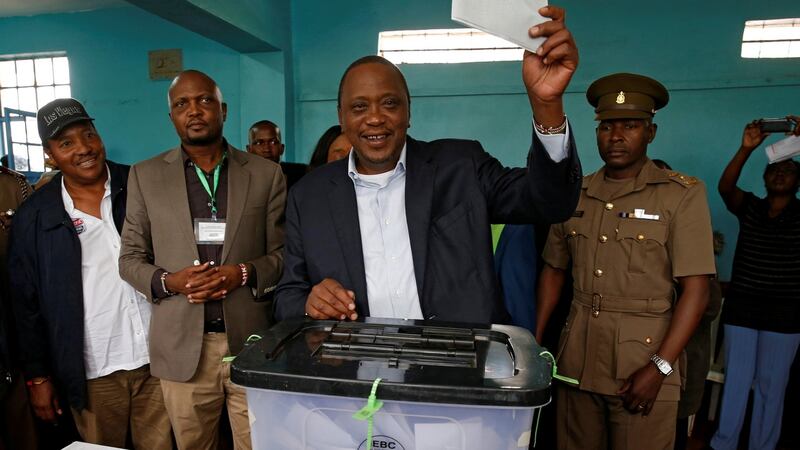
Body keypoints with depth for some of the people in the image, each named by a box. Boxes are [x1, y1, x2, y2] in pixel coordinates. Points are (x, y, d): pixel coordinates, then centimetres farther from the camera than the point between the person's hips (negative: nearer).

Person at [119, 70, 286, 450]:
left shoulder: (266, 174, 2)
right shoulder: (145, 175, 5)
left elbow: (285, 253, 2)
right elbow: (130, 258, 7)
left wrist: (245, 273, -16)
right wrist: (169, 281, -13)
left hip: (252, 342, 0)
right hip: (182, 348, 1)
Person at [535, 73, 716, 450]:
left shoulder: (682, 195, -5)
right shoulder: (574, 195, 6)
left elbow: (695, 289, -9)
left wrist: (660, 368, -15)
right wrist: (535, 340, 6)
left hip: (644, 355, -3)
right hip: (576, 357, 4)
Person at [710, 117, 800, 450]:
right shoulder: (749, 207, 3)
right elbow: (724, 187, -15)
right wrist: (746, 149, -27)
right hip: (741, 306, 0)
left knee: (771, 386, 9)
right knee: (736, 380, 7)